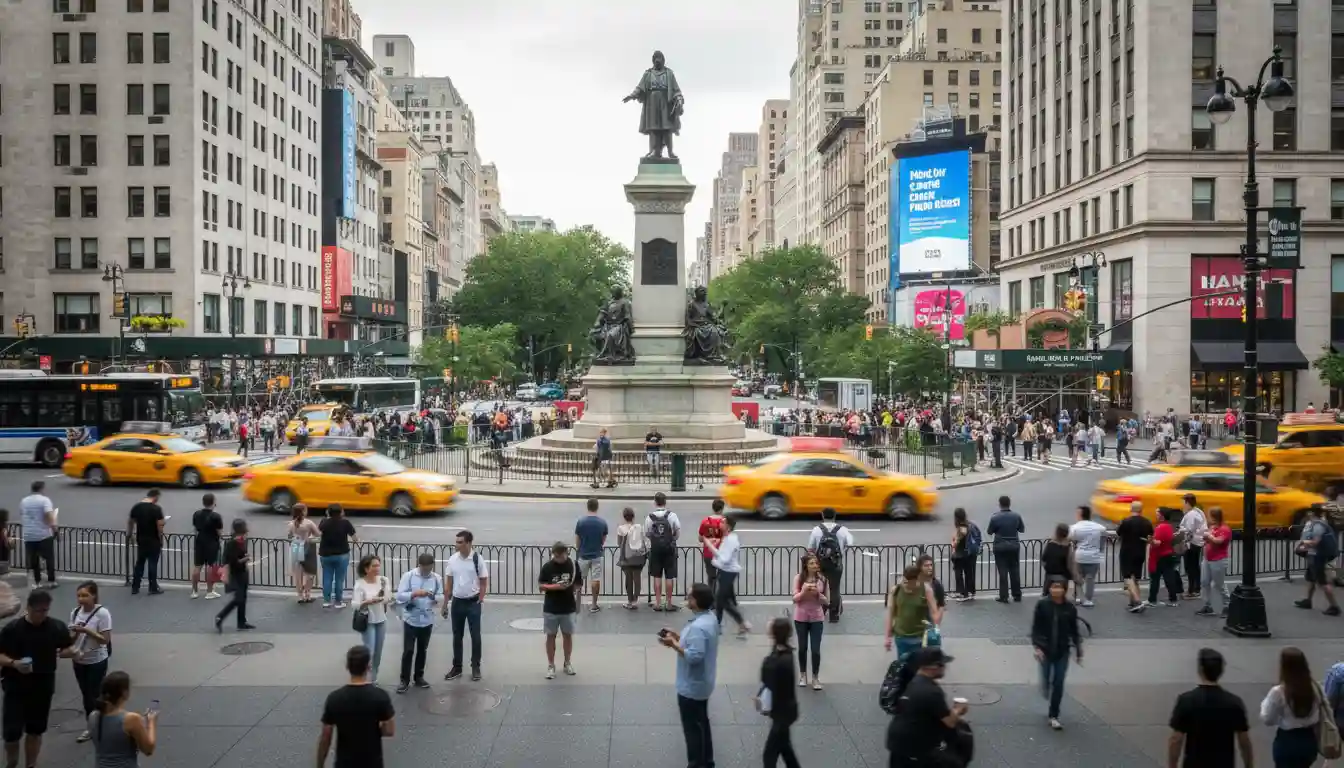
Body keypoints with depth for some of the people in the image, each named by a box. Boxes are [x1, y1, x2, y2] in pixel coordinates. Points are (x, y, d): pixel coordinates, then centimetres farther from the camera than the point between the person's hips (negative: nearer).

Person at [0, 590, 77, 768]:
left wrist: (69, 652, -16)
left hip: (43, 687, 2)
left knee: (35, 731, 14)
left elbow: (67, 647, 7)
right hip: (16, 688, -2)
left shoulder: (57, 627, -5)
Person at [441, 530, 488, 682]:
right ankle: (457, 667, 20)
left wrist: (480, 600, -8)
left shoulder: (477, 559, -12)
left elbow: (484, 581, -5)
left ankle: (476, 667, 15)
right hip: (457, 602, 3)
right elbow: (448, 582, 6)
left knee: (475, 636, 3)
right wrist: (445, 603, 6)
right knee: (457, 636, 10)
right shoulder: (452, 559, -1)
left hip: (473, 602, -3)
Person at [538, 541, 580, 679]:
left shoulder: (573, 565, -6)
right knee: (551, 636, 6)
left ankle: (568, 663, 27)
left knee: (568, 635, 12)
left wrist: (572, 587, -13)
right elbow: (541, 585, -4)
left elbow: (579, 584, 5)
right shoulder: (547, 566, -8)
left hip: (568, 607, 1)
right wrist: (554, 586, -20)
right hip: (551, 608, -1)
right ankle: (551, 665, 16)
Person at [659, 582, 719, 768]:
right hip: (701, 682, 10)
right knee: (701, 723, 23)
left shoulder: (698, 627, -31)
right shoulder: (709, 617, 1)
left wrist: (673, 644, -25)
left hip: (691, 686, -10)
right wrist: (678, 637, 2)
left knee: (692, 727, 5)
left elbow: (694, 656, -33)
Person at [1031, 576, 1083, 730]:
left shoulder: (1070, 608, -5)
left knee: (1058, 684, 2)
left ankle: (1054, 716, 16)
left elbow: (1074, 631, 3)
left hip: (1062, 651, 1)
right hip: (1045, 650, -1)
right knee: (1046, 682, 7)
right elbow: (1035, 628, -6)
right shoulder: (1042, 605, -9)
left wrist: (1079, 652, 6)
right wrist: (1036, 647, -16)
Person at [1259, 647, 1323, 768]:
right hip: (1309, 741, 5)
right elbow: (1318, 717, 6)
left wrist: (1265, 705, 7)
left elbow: (1267, 719, -9)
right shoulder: (1314, 688, -4)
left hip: (1288, 742, -5)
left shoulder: (1278, 692, -20)